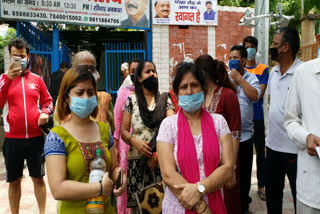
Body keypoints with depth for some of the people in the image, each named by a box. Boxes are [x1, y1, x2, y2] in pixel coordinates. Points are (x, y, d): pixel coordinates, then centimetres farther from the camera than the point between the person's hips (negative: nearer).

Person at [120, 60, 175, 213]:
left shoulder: (165, 99, 8)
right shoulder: (131, 100, 8)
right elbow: (123, 131, 5)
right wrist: (135, 142, -16)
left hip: (161, 160, 1)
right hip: (137, 160, 0)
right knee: (137, 202, -1)